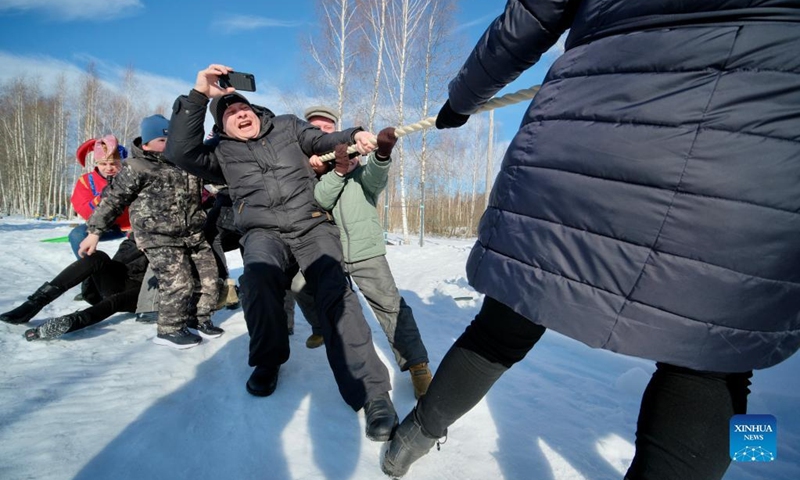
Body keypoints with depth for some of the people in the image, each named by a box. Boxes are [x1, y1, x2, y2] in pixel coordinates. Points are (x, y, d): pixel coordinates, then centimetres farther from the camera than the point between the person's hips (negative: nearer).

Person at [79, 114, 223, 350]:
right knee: (178, 283, -14)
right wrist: (94, 232, -3)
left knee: (208, 275, 7)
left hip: (194, 234, 7)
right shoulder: (137, 168, -7)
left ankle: (199, 319, 25)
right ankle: (169, 330, 6)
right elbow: (112, 199, -3)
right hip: (158, 237, -7)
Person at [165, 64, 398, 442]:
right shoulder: (223, 154, 14)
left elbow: (324, 141, 11)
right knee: (258, 275, -35)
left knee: (335, 293, -25)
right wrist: (198, 95, -9)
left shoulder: (287, 127, 19)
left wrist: (354, 136, -13)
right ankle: (268, 359, -8)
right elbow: (181, 151, -2)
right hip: (264, 233, 0)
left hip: (312, 227, 0)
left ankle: (371, 393, -27)